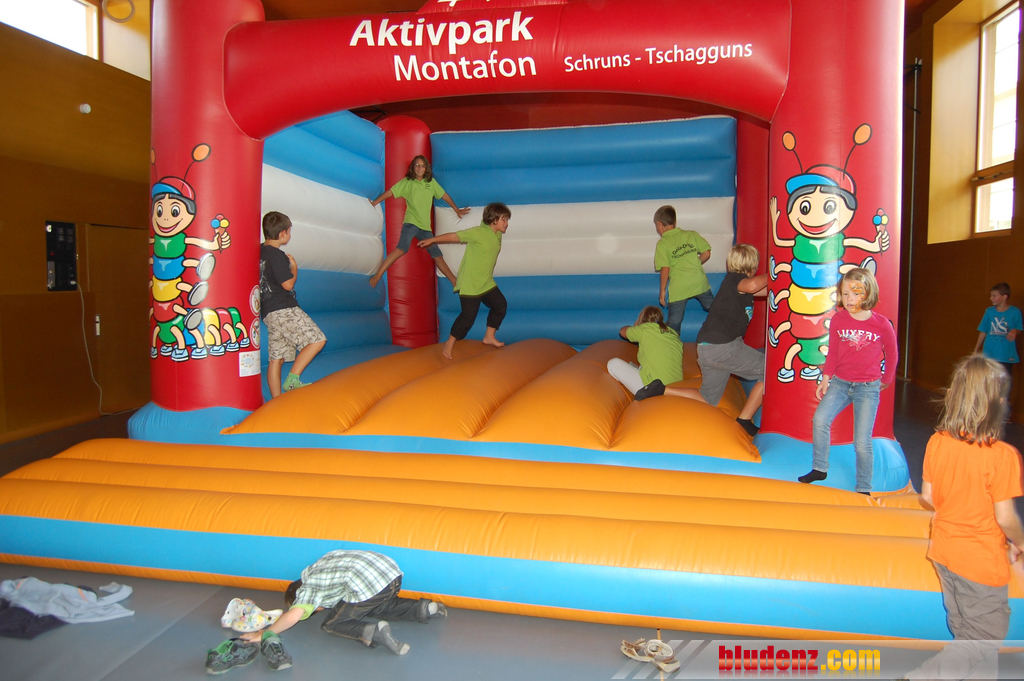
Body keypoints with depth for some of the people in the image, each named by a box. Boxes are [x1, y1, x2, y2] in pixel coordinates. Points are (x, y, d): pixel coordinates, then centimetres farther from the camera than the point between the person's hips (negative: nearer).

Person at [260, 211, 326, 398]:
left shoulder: (259, 252, 15)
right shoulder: (278, 256, -12)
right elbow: (288, 284, -13)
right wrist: (294, 269, 4)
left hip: (267, 312, 9)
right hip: (284, 309, -9)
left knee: (276, 358, 9)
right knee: (317, 340, -9)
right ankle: (292, 380, -14)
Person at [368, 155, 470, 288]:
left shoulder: (431, 182, 12)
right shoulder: (407, 182, 3)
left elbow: (444, 195, 20)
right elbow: (390, 192, 3)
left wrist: (457, 210, 25)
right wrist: (374, 202, 1)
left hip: (425, 227, 4)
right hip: (410, 223, -4)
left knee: (437, 255, 6)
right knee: (402, 249, -26)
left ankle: (455, 283, 14)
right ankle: (377, 277, -27)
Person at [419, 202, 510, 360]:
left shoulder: (497, 235, 6)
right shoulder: (478, 232, -19)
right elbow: (454, 236, -13)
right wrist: (432, 240, -6)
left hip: (486, 283, 9)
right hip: (469, 284, -8)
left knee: (501, 305, 10)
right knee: (468, 315, -8)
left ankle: (489, 337, 27)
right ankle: (449, 345, 7)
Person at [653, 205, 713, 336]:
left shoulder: (662, 244, -5)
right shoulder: (691, 234, 6)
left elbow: (665, 268, -12)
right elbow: (707, 253, 4)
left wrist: (662, 290, -4)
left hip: (679, 288, -4)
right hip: (699, 281, 4)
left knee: (674, 322, 3)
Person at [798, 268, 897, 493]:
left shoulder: (882, 325, -7)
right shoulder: (838, 319, -2)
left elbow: (892, 354, 8)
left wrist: (886, 380, 16)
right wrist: (825, 378, 3)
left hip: (868, 387, -2)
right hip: (840, 382, 2)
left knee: (862, 441, -3)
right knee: (820, 419, -20)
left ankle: (863, 489, 14)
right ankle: (819, 469, -1)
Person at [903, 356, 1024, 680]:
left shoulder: (937, 442, -9)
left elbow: (928, 497, 0)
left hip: (944, 552, 6)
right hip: (983, 561, -5)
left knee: (964, 632, 23)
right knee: (985, 640, 10)